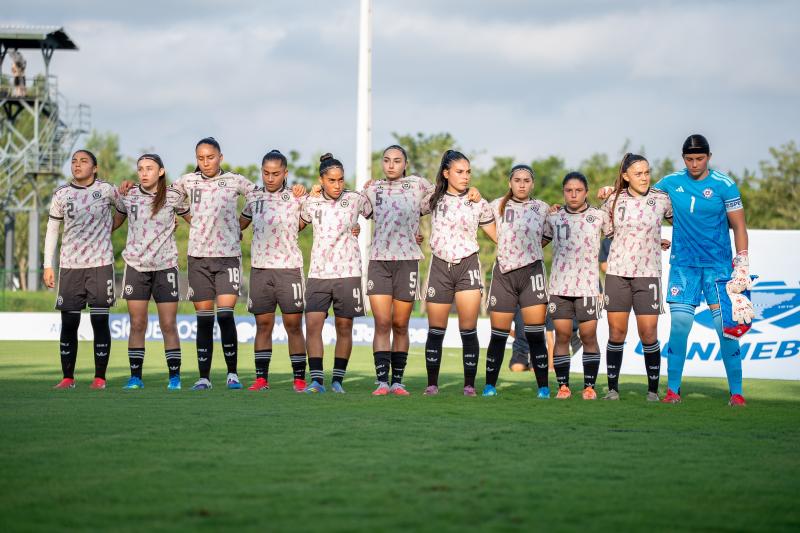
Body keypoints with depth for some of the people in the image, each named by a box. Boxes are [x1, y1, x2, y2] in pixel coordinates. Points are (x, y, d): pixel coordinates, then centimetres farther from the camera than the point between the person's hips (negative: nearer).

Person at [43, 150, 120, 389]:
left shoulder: (106, 190, -1)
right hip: (70, 266, 2)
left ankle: (100, 377, 4)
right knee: (68, 323, 1)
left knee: (100, 322, -2)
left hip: (101, 264, -2)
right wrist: (48, 266, 6)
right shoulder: (61, 194, 5)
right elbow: (52, 229, 10)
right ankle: (67, 377, 8)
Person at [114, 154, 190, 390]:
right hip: (136, 266, 1)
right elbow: (114, 223, 19)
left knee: (169, 325, -2)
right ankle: (135, 377, 7)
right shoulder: (128, 197, 3)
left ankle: (174, 377, 6)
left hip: (165, 266, -1)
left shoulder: (173, 197, -1)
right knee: (137, 325, 1)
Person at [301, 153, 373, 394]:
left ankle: (338, 380, 15)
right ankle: (316, 380, -11)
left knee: (344, 328, 5)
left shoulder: (356, 199, -1)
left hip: (348, 272, -1)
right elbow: (299, 223, 25)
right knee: (312, 325, -11)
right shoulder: (312, 202, 6)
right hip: (318, 273, 1)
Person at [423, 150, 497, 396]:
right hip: (440, 267, 1)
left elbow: (497, 236, 10)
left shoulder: (478, 204, 5)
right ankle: (432, 384, 10)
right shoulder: (433, 200, 7)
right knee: (435, 330, 2)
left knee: (468, 330, -5)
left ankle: (469, 385, 1)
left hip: (468, 267, -1)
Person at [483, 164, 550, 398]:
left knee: (535, 335, -5)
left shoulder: (542, 208, 6)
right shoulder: (497, 206, 5)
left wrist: (533, 246, 8)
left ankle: (543, 389, -2)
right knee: (498, 335, 2)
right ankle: (490, 387, 11)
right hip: (503, 273, 1)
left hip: (532, 273, -1)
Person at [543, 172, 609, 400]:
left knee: (588, 336, -1)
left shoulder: (598, 216, 4)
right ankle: (563, 386, 7)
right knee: (562, 336, 1)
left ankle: (589, 386, 6)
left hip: (588, 286, -1)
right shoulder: (554, 217, 8)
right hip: (559, 285, 1)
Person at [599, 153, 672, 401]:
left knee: (648, 334, -5)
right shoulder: (614, 200, 3)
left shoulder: (661, 199, -1)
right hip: (617, 272, 1)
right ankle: (612, 388, 10)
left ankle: (653, 390, 5)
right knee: (616, 333, 2)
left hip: (648, 273, -1)